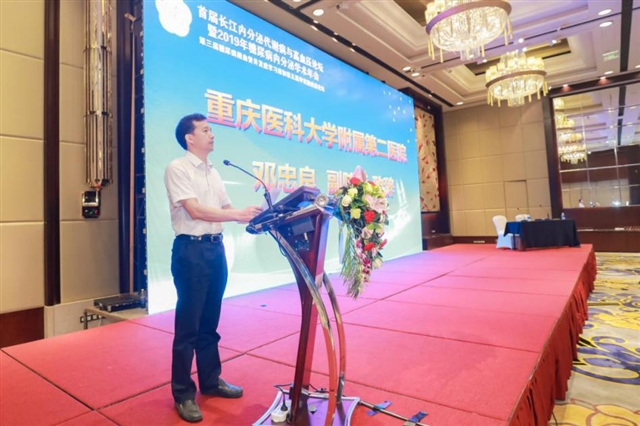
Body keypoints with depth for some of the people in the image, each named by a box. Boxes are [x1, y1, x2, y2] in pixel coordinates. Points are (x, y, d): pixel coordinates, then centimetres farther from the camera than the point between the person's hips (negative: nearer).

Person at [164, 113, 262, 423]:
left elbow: (226, 208, 13)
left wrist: (251, 217, -5)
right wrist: (238, 216, -20)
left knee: (209, 323, 16)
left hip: (216, 248, 7)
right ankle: (183, 394, 17)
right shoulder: (177, 168, -8)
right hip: (191, 250, -7)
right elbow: (195, 211, -18)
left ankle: (210, 381, 31)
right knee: (188, 325, 2)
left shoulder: (213, 173, 16)